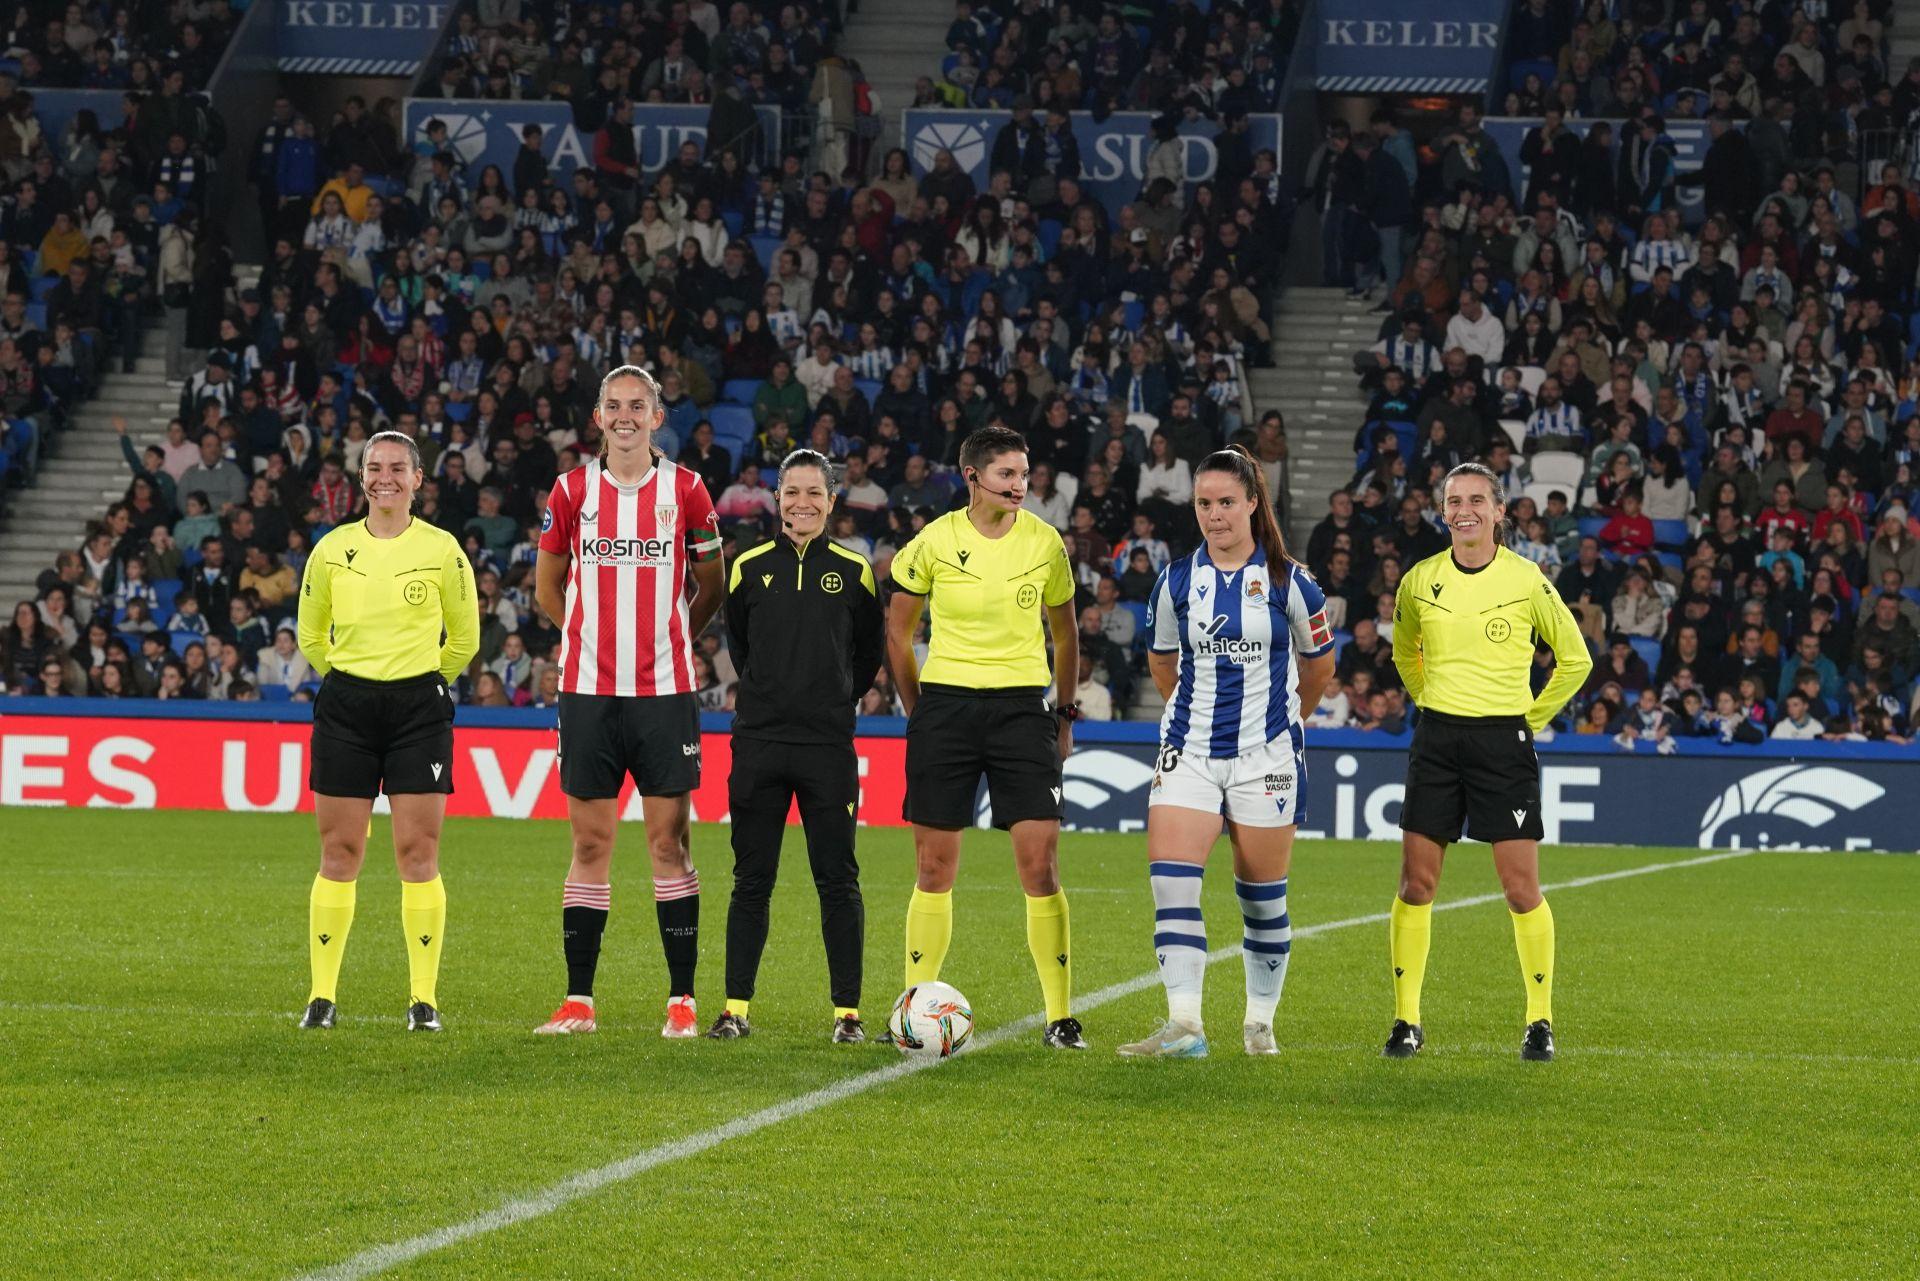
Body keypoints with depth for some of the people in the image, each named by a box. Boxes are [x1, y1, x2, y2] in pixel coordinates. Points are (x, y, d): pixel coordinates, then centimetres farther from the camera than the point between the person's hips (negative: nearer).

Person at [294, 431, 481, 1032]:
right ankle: (322, 993, 7)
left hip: (419, 705, -1)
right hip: (345, 706, 2)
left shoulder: (442, 550, 0)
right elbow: (311, 634, 17)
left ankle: (424, 997, 0)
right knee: (339, 852, 1)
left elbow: (463, 638, 12)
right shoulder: (333, 549, 5)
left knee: (419, 853, -4)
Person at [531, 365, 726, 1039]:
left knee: (670, 841, -1)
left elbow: (711, 583, 14)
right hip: (588, 690, 1)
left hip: (665, 691, -1)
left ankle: (682, 1000, 3)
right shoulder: (573, 490, 4)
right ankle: (578, 1001, 7)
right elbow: (547, 585, 17)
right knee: (590, 843, 3)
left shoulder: (685, 490, 1)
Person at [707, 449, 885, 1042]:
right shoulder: (750, 568, 4)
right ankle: (735, 1008, 7)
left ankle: (847, 1011, 3)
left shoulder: (853, 571, 3)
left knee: (838, 881, -2)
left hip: (829, 747, -1)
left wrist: (837, 702, 11)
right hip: (759, 742, 1)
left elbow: (871, 653, 15)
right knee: (751, 881, 3)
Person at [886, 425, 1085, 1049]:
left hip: (1022, 707, 0)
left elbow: (1064, 633, 17)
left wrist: (1065, 712, 15)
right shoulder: (934, 542, -2)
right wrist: (917, 711, 8)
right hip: (946, 705, 0)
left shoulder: (1044, 542, 2)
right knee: (934, 869, 3)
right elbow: (897, 633, 10)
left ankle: (1060, 1017, -3)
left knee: (1040, 865, -7)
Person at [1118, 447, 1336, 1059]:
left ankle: (1260, 1020, 21)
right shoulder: (1177, 580, 2)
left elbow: (1319, 663, 11)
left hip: (1266, 755, -2)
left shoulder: (1288, 580, -4)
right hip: (1189, 751, 2)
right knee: (1171, 881, -14)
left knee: (1263, 895, 5)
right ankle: (1184, 1025, -17)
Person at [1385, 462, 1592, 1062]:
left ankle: (1540, 1021, 6)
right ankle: (1406, 1020, 7)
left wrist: (1532, 717, 6)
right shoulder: (1420, 581, 4)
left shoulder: (1527, 581, -4)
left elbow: (1575, 659, 8)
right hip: (1437, 736, 3)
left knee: (1521, 890, -5)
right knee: (1416, 883, -1)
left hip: (1504, 738, -3)